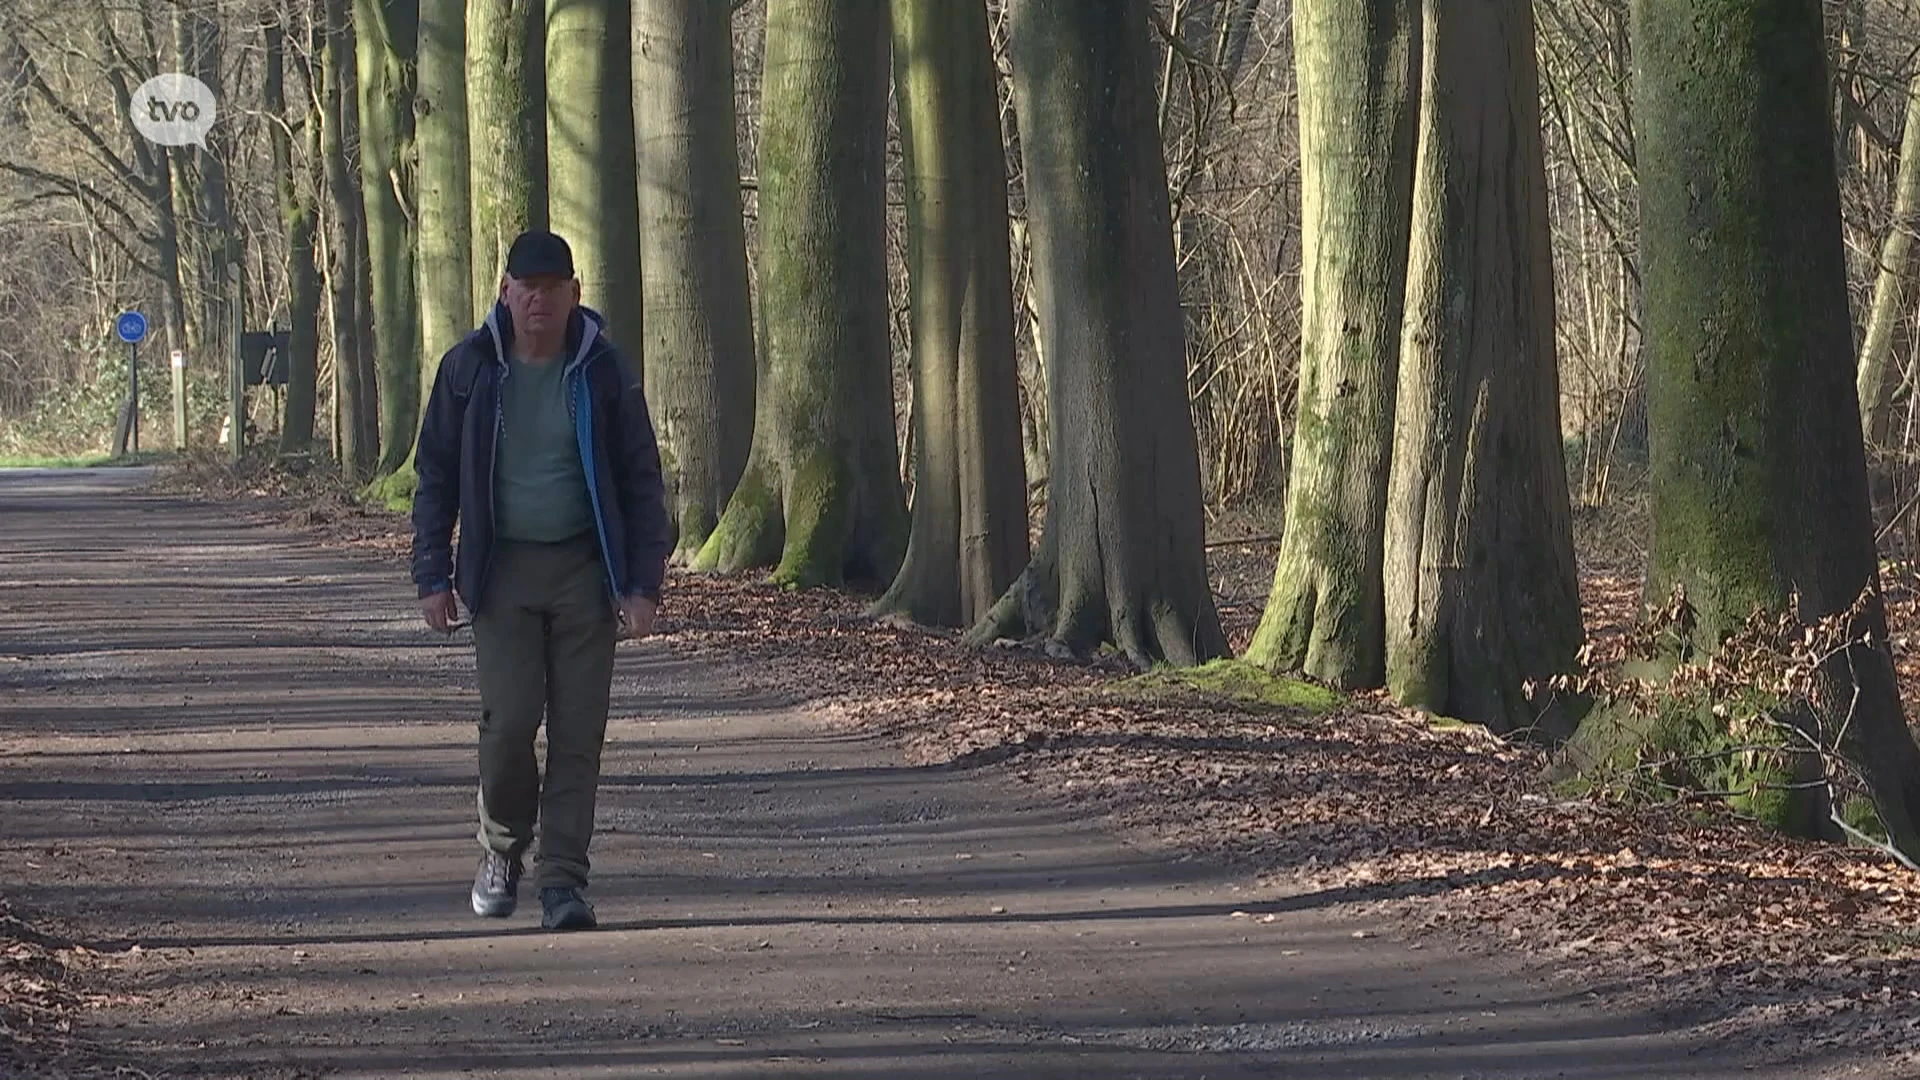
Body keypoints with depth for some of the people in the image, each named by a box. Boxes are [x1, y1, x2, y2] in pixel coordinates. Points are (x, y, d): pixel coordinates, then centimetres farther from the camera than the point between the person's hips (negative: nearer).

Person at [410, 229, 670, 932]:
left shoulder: (602, 371, 0)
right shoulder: (470, 369, 0)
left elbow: (641, 480, 4)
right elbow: (436, 476, 7)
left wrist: (643, 583, -3)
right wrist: (434, 576, 1)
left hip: (584, 570, 0)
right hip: (503, 570, 0)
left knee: (578, 730, -3)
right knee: (508, 721, -8)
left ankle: (562, 878, 3)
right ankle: (503, 845, 19)